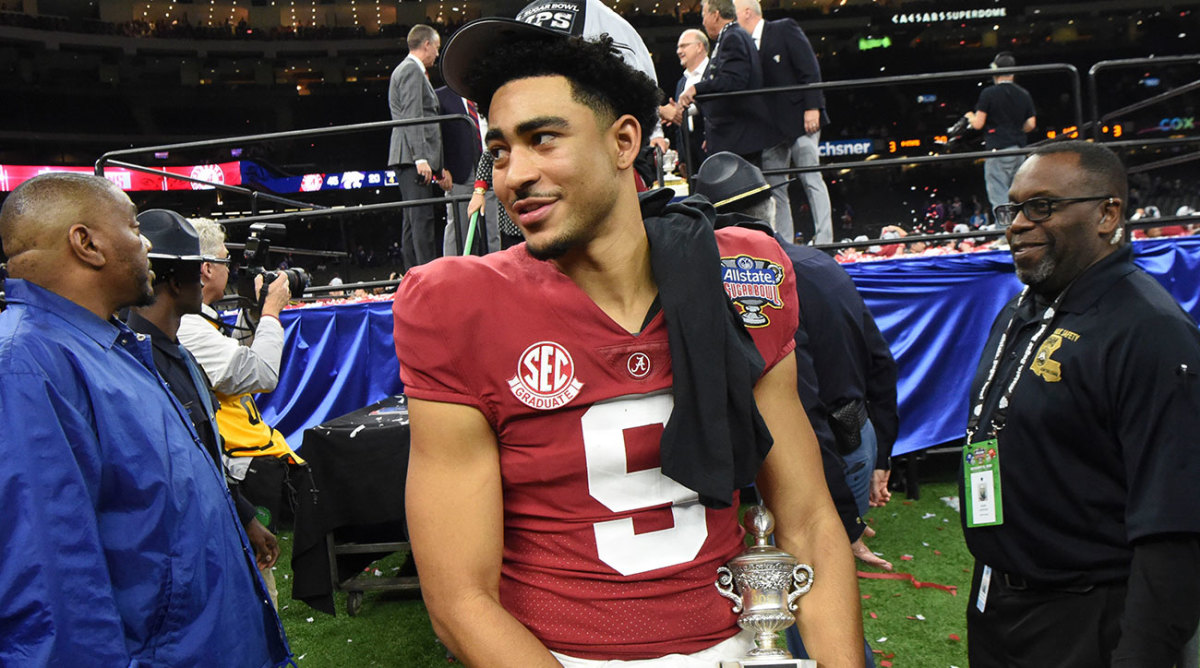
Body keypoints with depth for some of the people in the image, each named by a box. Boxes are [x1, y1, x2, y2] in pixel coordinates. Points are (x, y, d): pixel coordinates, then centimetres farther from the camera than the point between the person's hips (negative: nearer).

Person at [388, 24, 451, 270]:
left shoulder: (410, 70, 27)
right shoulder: (412, 70, -5)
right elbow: (412, 117, -16)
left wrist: (439, 167, 24)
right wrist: (421, 158, -23)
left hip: (415, 158, 11)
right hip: (412, 157, -11)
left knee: (414, 221, 7)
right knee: (423, 218, -15)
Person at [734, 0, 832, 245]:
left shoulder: (785, 29, -1)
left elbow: (810, 69, -7)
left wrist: (812, 107, -17)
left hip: (800, 120, -6)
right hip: (769, 126, 6)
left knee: (812, 180, -6)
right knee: (774, 188, 3)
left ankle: (824, 241, -6)